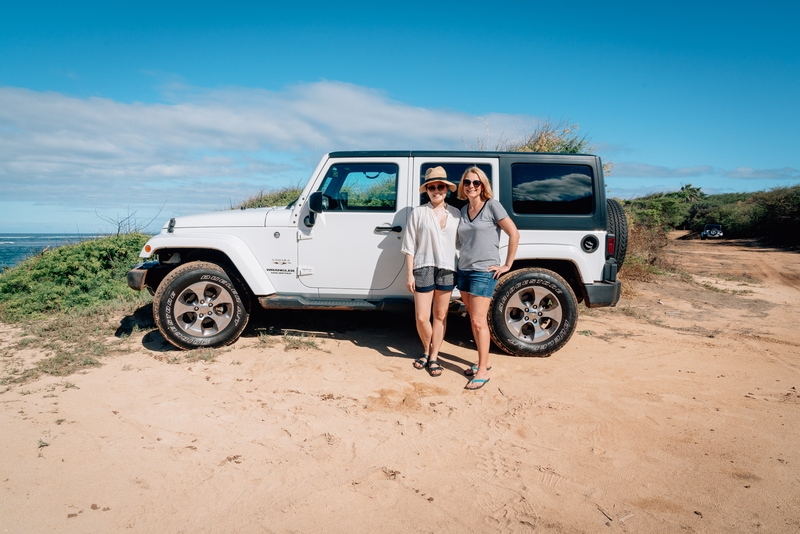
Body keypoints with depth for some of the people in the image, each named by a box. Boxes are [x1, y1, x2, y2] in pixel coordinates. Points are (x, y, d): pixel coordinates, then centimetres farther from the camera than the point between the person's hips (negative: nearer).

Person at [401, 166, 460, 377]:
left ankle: (434, 357, 21)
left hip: (447, 269, 2)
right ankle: (426, 350, 26)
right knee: (422, 318, -1)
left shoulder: (455, 214, 6)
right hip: (424, 268, -2)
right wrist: (409, 273, -6)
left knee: (440, 316, 8)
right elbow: (410, 245, -1)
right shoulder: (419, 212, -1)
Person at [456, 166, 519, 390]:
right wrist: (461, 260, 11)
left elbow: (514, 234, -10)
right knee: (474, 320, 12)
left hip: (484, 271, -7)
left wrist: (507, 265, -9)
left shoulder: (492, 206, -8)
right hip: (464, 270, 7)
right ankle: (483, 361, 25)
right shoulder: (463, 210, 11)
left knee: (478, 321, -7)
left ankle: (483, 371, 1)